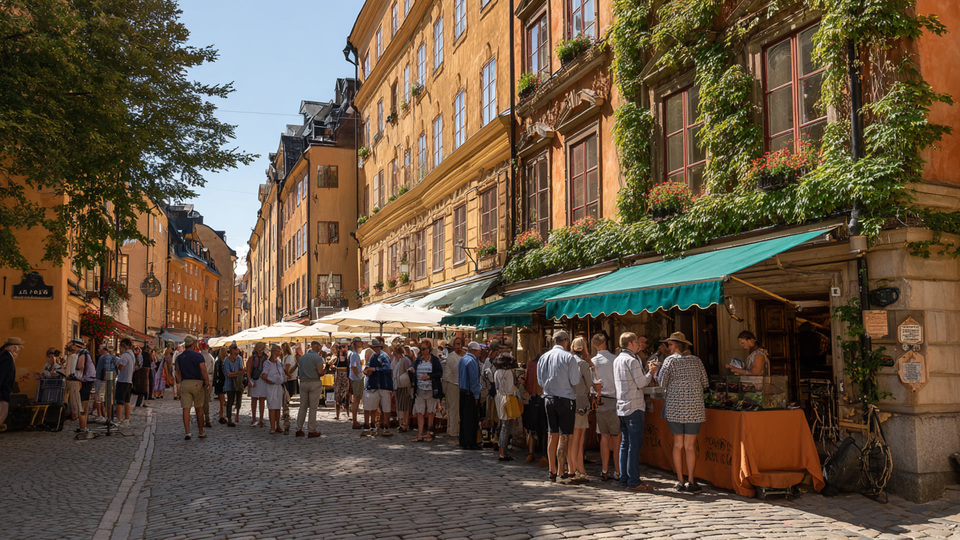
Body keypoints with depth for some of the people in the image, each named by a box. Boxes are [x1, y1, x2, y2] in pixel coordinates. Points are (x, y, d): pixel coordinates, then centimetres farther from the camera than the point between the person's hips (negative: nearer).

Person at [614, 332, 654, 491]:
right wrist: (651, 373, 5)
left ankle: (624, 479, 15)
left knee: (625, 444, 12)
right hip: (634, 407, -9)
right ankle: (633, 481, -4)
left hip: (621, 407, 9)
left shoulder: (617, 360, 13)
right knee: (634, 445, -5)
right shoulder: (632, 360, -13)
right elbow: (641, 383, -13)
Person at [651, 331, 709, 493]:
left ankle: (680, 481, 12)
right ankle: (690, 481, 7)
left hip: (675, 408, -1)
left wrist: (656, 371, 11)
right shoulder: (696, 361, 6)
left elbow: (662, 383, -5)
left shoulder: (670, 360, -2)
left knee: (678, 444, 8)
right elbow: (705, 383, 10)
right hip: (694, 408, 1)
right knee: (690, 446, 5)